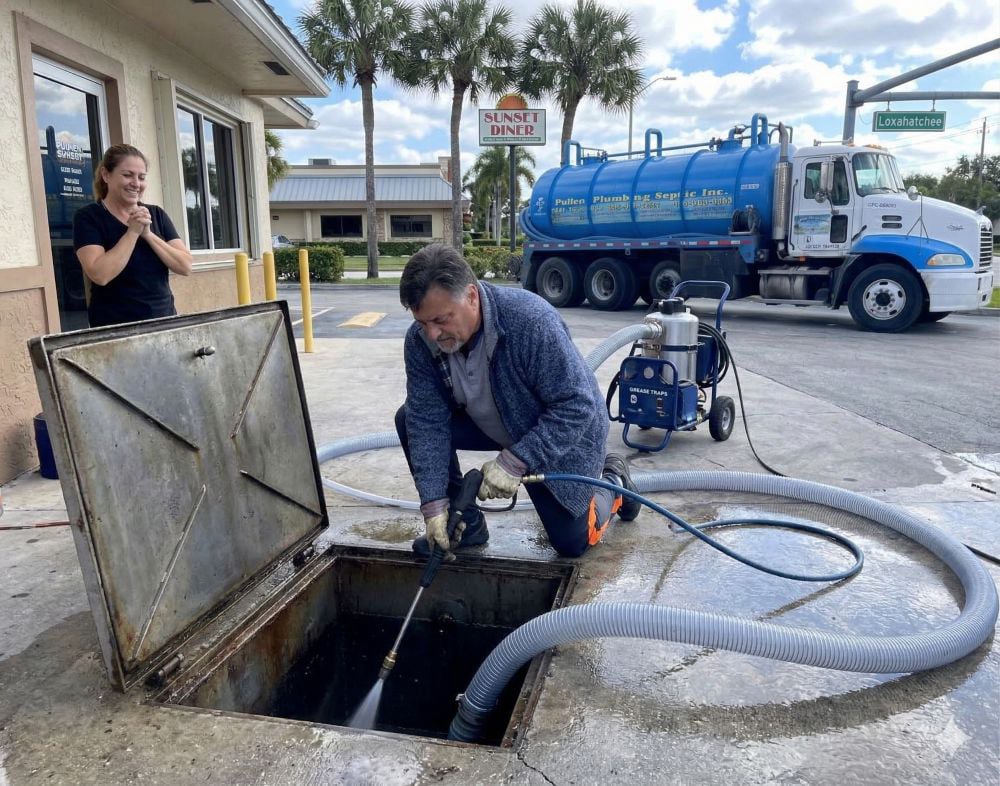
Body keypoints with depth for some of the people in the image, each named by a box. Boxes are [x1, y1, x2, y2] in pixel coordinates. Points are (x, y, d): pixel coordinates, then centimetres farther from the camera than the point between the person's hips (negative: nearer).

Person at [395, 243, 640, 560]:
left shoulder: (532, 321, -38)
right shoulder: (420, 341, -22)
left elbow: (576, 406, -34)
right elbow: (428, 422, -20)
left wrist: (514, 461, -38)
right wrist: (434, 503, -27)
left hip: (564, 432, -4)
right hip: (492, 424, 5)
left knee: (572, 543, -1)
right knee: (410, 420, -15)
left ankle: (612, 481, 31)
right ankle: (466, 523, 1)